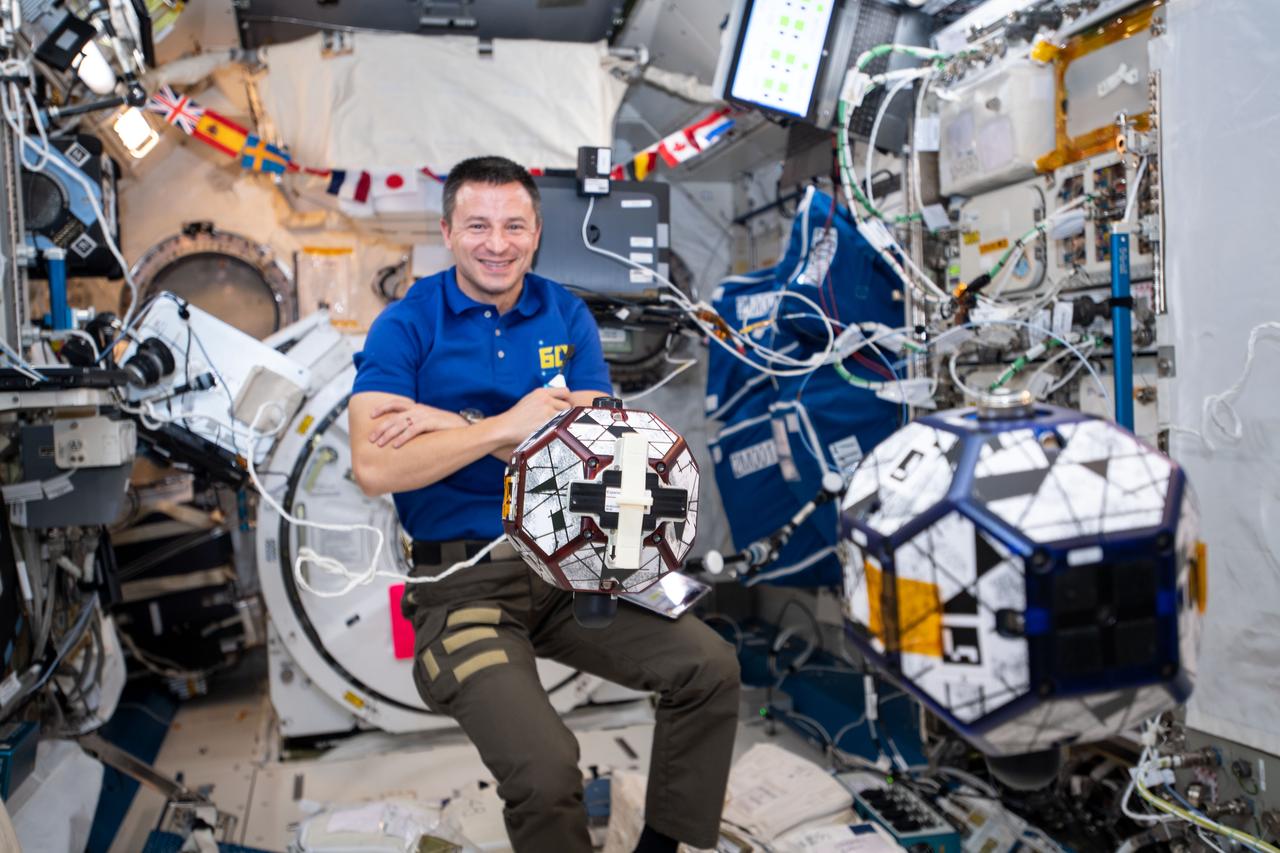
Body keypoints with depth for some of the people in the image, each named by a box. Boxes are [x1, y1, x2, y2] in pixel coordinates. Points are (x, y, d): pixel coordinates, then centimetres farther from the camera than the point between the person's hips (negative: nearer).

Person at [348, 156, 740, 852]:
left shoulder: (567, 316, 7)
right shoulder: (406, 325, -3)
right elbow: (374, 468, -17)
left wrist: (450, 423, -13)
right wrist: (508, 424, -17)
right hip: (463, 580, -4)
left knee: (710, 667, -9)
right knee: (547, 770, -24)